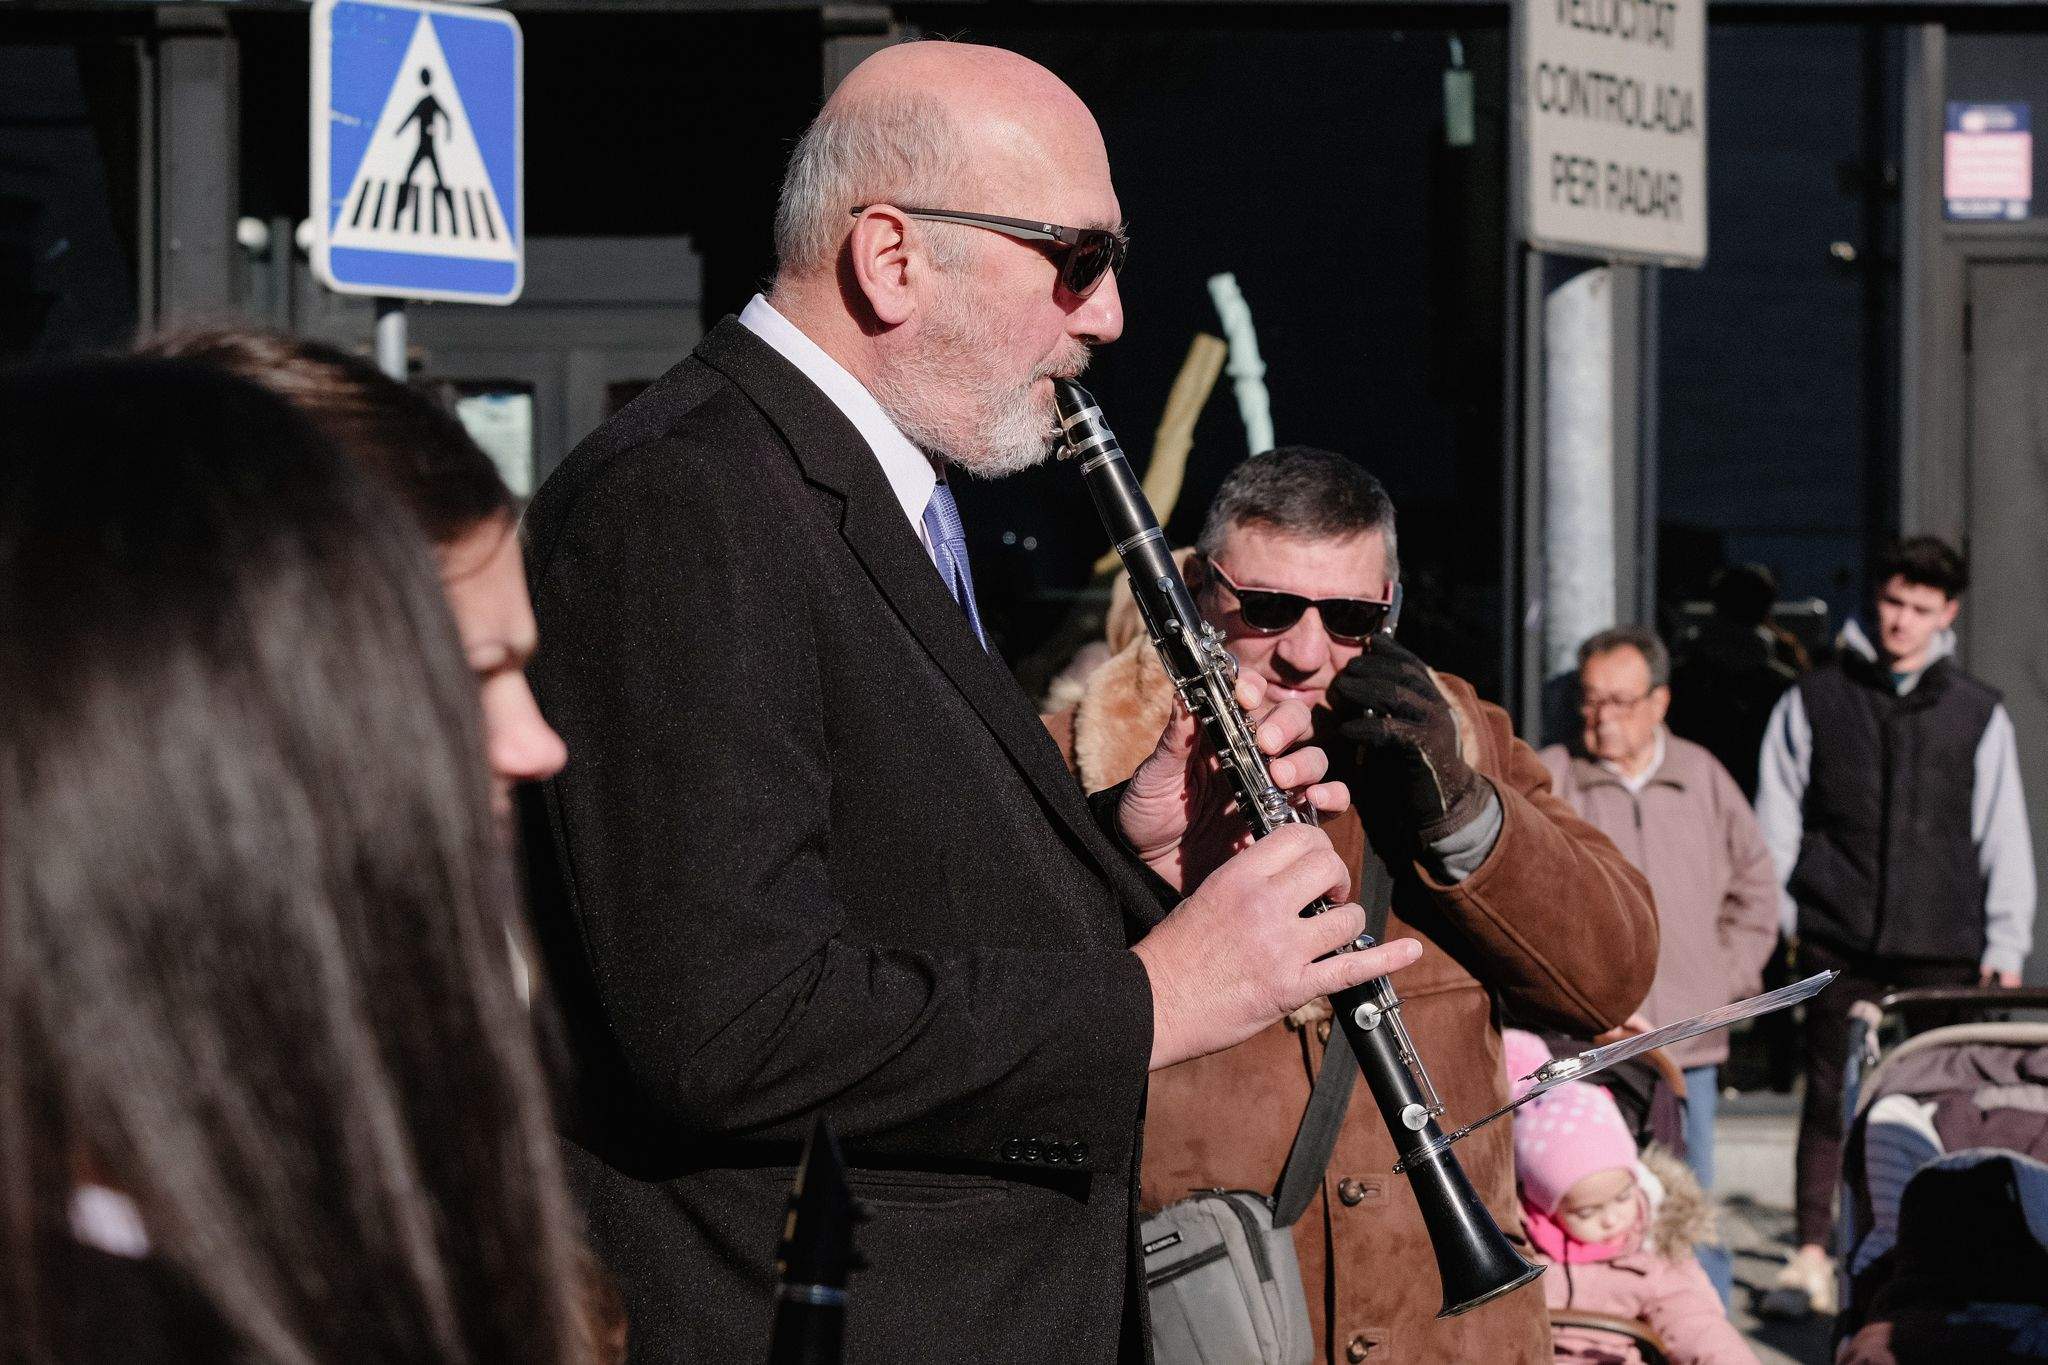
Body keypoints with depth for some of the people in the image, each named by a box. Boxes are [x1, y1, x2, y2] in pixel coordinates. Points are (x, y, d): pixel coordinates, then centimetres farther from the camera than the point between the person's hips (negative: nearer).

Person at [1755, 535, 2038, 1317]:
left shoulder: (1979, 715, 10)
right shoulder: (1813, 703, 8)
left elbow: (2004, 838, 11)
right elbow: (1776, 820, 12)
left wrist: (2006, 944, 7)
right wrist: (1772, 922, 7)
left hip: (1943, 949, 1)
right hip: (1839, 945, 0)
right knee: (1829, 1100, -1)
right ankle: (1812, 1259, 3)